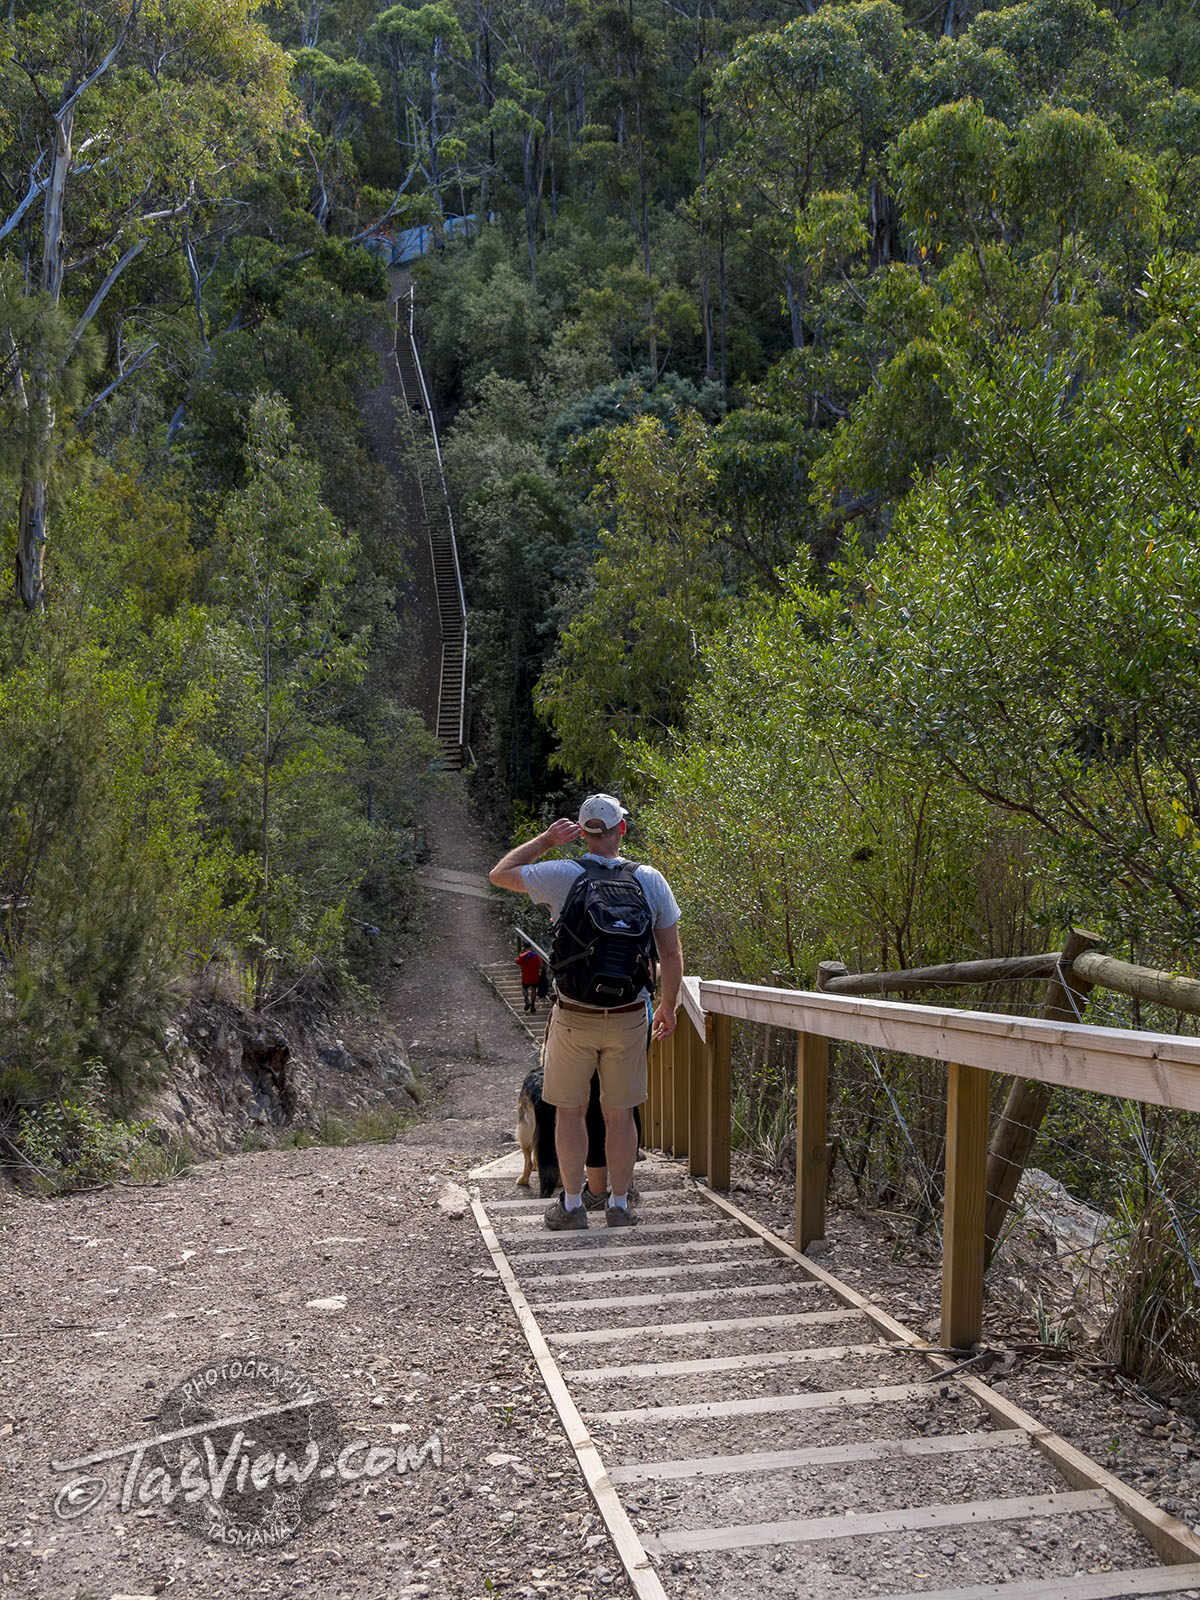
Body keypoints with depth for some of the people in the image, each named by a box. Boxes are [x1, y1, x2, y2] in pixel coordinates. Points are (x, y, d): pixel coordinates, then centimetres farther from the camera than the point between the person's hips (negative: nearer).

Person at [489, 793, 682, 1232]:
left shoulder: (562, 876, -11)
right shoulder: (650, 881, -4)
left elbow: (499, 874, 6)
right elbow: (672, 954, 1)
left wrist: (545, 840, 9)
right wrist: (668, 1007, 14)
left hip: (574, 1017, -2)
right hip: (629, 1016, 2)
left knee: (571, 1111, 12)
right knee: (620, 1114, 12)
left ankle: (572, 1205, 18)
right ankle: (619, 1205, 20)